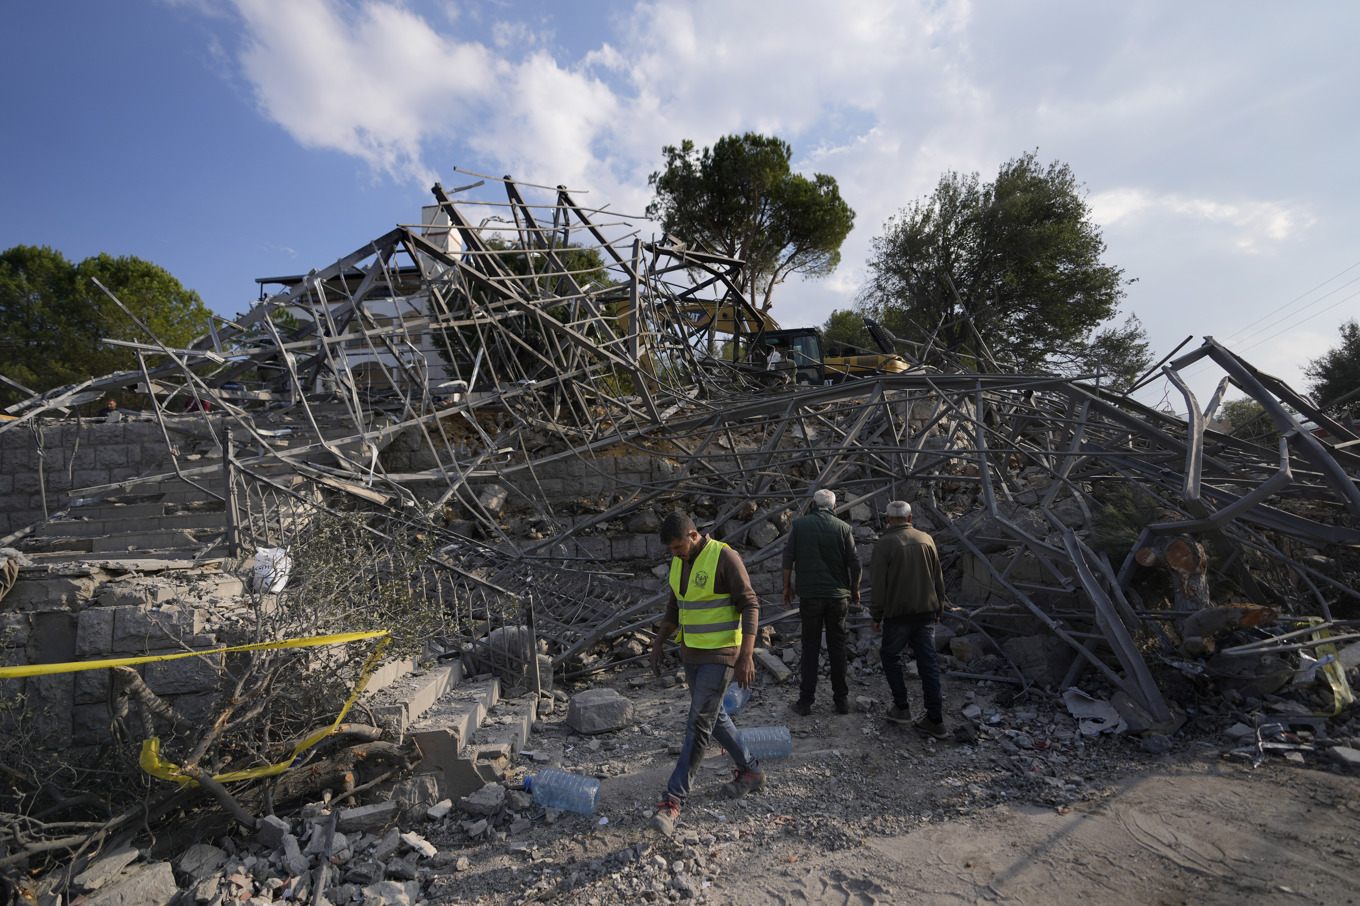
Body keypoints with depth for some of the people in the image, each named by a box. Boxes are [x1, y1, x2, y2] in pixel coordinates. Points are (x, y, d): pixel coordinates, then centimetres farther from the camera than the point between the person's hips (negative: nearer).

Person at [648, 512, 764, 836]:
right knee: (714, 717, 19)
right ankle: (751, 771, 38)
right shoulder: (679, 561, 5)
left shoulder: (725, 558, -18)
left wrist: (746, 655, -23)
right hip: (692, 654, 8)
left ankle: (673, 800, 2)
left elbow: (750, 605, -17)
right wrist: (660, 642, 14)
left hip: (721, 655, -8)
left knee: (698, 724, -6)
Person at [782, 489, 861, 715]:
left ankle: (806, 700, 9)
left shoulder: (800, 524, -1)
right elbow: (855, 563, -2)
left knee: (810, 647, 7)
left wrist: (787, 586, 9)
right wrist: (855, 589, 13)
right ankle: (842, 700, 17)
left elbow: (788, 557, -2)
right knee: (837, 646, 11)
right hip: (838, 595, 1)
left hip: (810, 594, -1)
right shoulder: (843, 527, 0)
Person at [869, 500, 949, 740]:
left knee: (891, 658, 16)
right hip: (926, 613, 4)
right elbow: (938, 579, 10)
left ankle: (902, 707, 18)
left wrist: (876, 616, 0)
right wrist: (938, 609, 19)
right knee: (928, 663, 7)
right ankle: (935, 720, 9)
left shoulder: (884, 544, -10)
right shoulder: (926, 540, 4)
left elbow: (878, 585, -10)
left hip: (897, 614, -4)